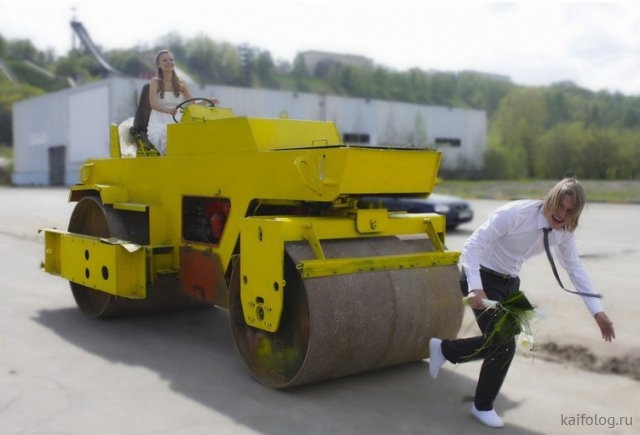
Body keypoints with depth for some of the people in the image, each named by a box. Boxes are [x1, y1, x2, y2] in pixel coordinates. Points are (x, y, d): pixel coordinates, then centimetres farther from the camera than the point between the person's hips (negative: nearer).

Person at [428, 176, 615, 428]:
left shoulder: (563, 232, -6)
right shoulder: (515, 214, -28)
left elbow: (575, 268, 5)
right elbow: (473, 244, -29)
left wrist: (597, 311, 1)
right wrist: (475, 288, -40)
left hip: (509, 282, 8)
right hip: (482, 277, -7)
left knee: (499, 341, 8)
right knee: (504, 345, -8)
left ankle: (444, 349, 31)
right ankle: (483, 406, 17)